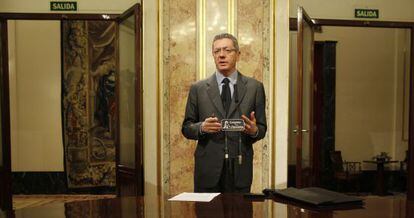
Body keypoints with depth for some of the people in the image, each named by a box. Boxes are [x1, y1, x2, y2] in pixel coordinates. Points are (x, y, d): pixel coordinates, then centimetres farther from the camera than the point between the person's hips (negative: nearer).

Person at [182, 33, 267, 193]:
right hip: (208, 168, 0)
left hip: (240, 168, 0)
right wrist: (202, 127, -14)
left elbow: (262, 128, 7)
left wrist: (254, 130, -15)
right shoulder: (198, 88, 5)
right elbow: (186, 128, 6)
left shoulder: (254, 87, 5)